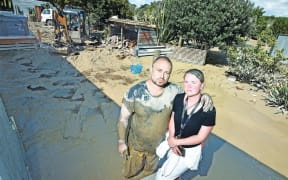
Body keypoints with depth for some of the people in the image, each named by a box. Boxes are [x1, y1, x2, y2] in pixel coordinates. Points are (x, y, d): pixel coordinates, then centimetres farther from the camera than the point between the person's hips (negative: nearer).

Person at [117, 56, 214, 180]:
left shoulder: (173, 90, -20)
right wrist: (121, 141, -10)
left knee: (150, 170, 32)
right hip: (136, 144, -2)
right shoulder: (134, 92, -27)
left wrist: (205, 96, -26)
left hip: (158, 144, 2)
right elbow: (123, 118, -16)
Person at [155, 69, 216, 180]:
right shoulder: (178, 98, -15)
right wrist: (172, 142, -12)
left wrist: (176, 142, -16)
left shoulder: (209, 110, -24)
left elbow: (200, 137, -16)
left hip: (190, 151, -3)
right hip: (173, 142, 3)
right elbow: (172, 120, -2)